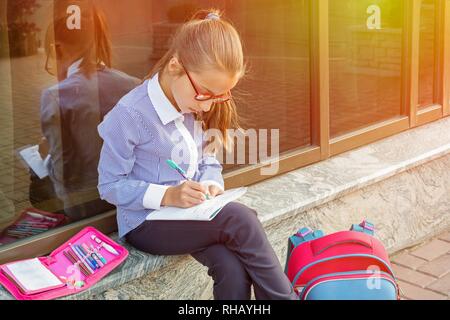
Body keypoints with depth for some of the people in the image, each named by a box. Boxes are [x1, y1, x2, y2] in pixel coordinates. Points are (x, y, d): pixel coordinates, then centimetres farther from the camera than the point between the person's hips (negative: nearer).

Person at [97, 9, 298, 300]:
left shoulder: (194, 108, 2)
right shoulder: (130, 115, -19)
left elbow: (208, 161, 13)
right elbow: (110, 186, -14)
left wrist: (212, 185, -10)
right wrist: (167, 195, -26)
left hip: (189, 215, 6)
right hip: (146, 223, -6)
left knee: (233, 269, -25)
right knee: (240, 219, -27)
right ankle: (285, 296, -13)